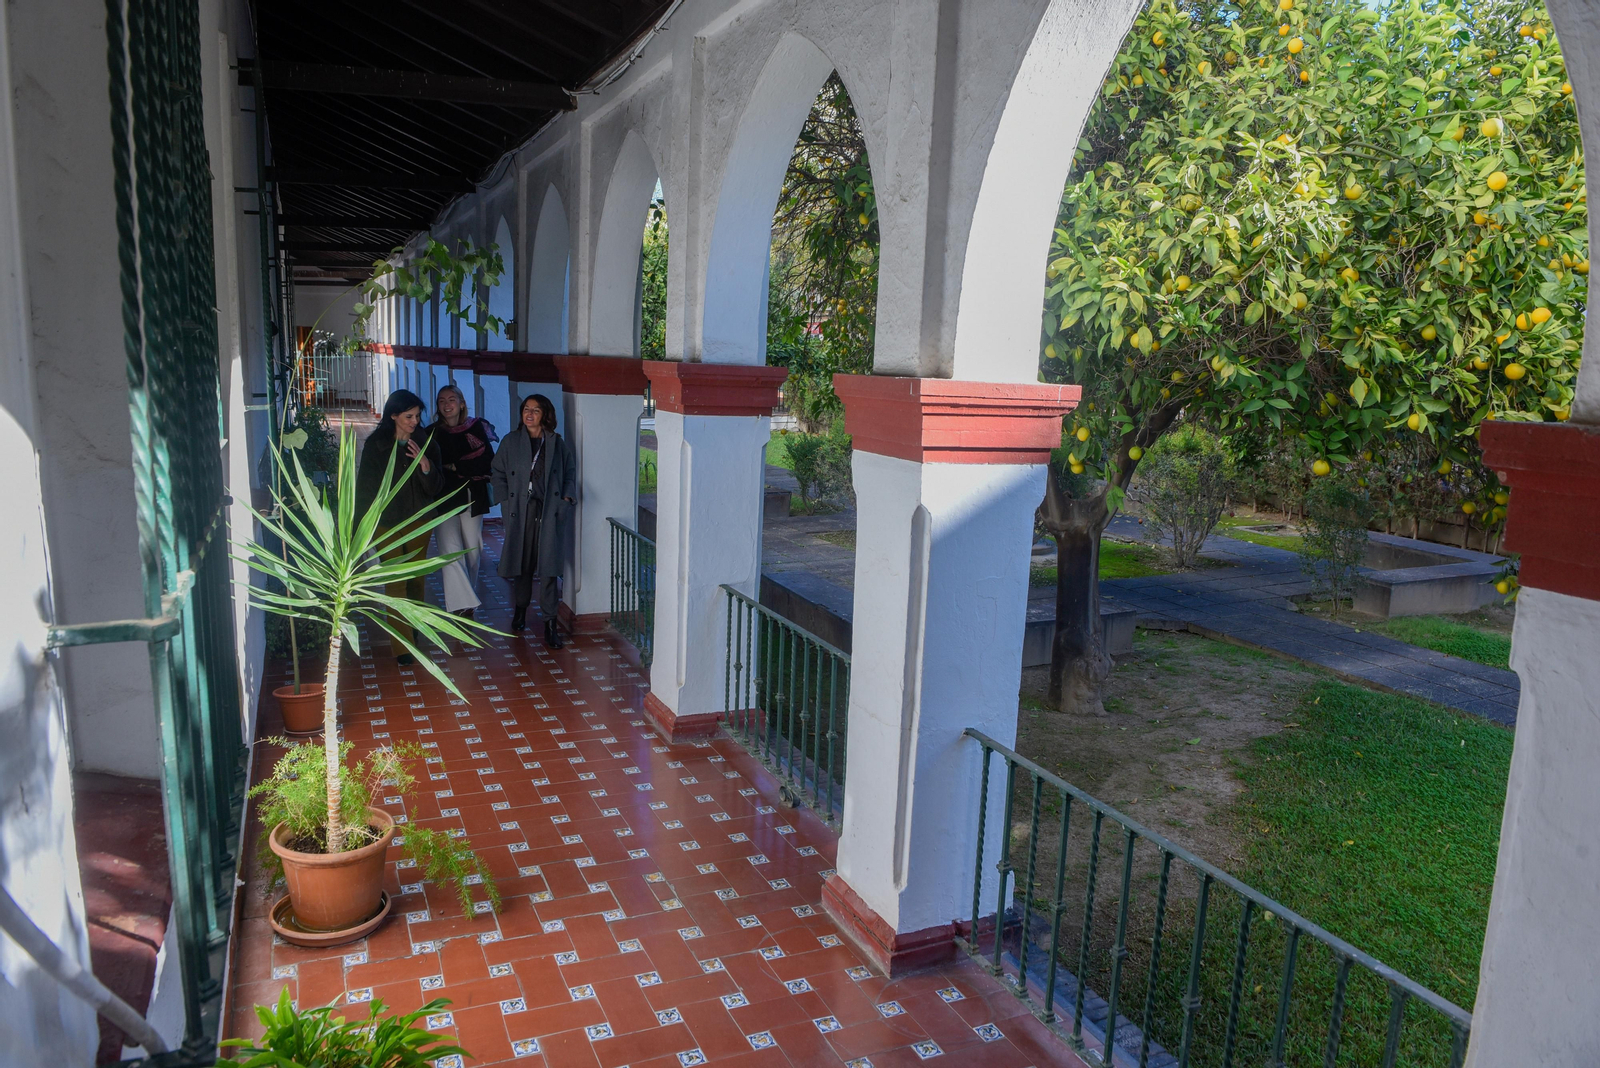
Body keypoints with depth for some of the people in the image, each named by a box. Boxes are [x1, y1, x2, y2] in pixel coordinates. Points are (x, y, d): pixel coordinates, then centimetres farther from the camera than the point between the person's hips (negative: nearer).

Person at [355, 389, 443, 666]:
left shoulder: (426, 444, 0)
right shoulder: (376, 444, -5)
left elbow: (433, 489, -2)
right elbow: (365, 485, 1)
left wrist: (425, 464, -20)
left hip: (419, 521, 2)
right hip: (386, 523, -2)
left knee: (416, 578, 13)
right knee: (396, 583, -6)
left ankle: (413, 625, 35)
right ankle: (404, 644, -5)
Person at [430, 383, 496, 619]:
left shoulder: (477, 428, 4)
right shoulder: (433, 432, 5)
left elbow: (488, 462, -4)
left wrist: (454, 467, -8)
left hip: (472, 499, 1)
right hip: (444, 500, -1)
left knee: (472, 550, 8)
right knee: (450, 550, -14)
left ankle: (467, 599, 24)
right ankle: (463, 605, -15)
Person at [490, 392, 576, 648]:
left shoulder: (557, 443, 6)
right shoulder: (511, 442, 6)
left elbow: (569, 473, 16)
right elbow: (497, 474, 11)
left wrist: (566, 498, 2)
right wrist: (505, 500, 1)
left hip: (549, 512, -1)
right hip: (520, 511, 1)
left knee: (548, 565, -7)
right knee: (521, 563, 8)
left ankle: (550, 622, -3)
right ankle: (520, 609, 30)